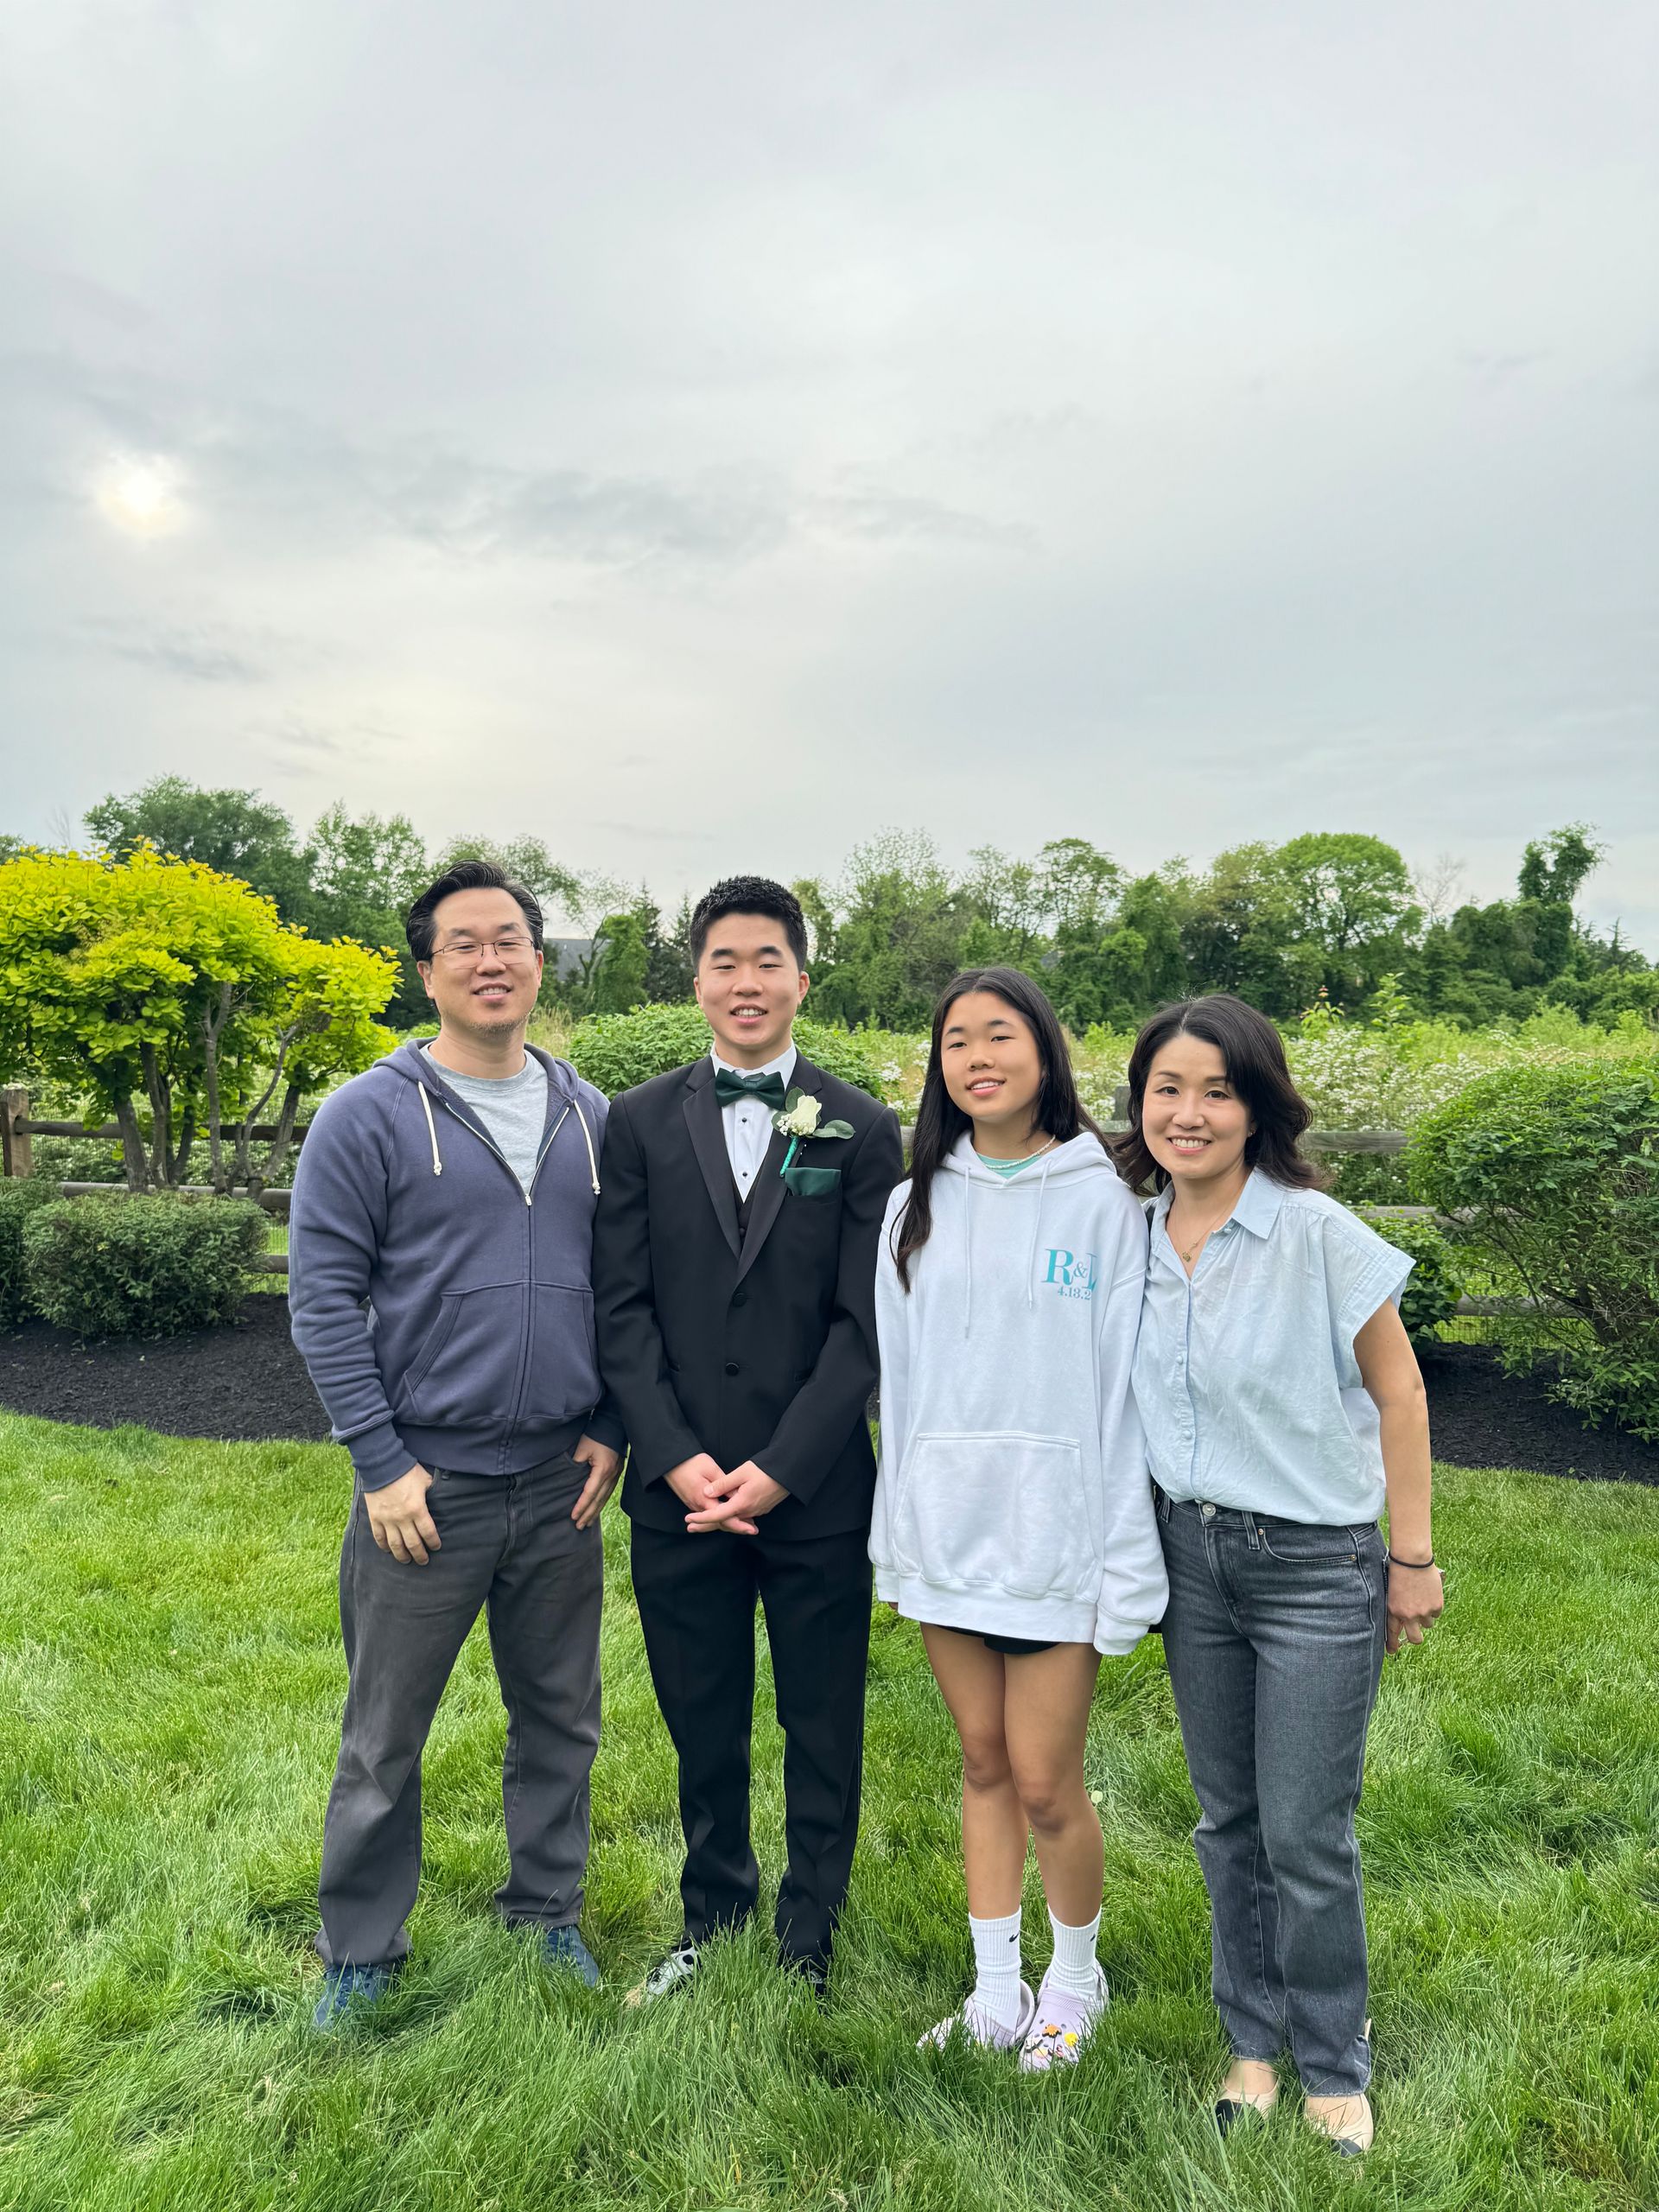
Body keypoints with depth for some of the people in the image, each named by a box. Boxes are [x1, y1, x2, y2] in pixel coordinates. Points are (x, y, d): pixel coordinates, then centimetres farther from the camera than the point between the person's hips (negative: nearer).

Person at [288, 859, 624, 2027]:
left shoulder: (592, 1118, 4)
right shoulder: (370, 1116, -7)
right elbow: (325, 1296, -8)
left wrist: (612, 1430, 2)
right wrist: (381, 1462, -11)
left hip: (561, 1485, 4)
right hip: (426, 1487, -3)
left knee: (561, 1719, 17)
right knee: (385, 1736, 12)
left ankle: (548, 1913, 39)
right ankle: (360, 1952, 34)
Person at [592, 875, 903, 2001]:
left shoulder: (862, 1129, -2)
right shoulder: (641, 1121, 3)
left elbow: (865, 1321, -6)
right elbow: (623, 1306, 0)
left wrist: (779, 1469, -12)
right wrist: (676, 1457, -10)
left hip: (817, 1492, -1)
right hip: (679, 1488, 2)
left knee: (823, 1732, 13)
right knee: (703, 1729, 17)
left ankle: (808, 1947, 35)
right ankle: (711, 1922, 40)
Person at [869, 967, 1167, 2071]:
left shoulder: (1101, 1201, -6)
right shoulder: (917, 1205, 7)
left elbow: (1124, 1387, -7)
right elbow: (900, 1381, 10)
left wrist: (1126, 1565, -9)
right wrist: (897, 1536, 9)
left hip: (1055, 1532, -4)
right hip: (943, 1531, 4)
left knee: (1045, 1783, 4)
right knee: (983, 1765, 15)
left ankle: (1076, 1974, 32)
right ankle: (997, 1991, 33)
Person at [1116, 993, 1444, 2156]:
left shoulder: (1318, 1232, -16)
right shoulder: (1136, 1240, -2)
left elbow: (1399, 1393, -8)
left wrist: (1413, 1558, -4)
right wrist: (1146, 1547, 10)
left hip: (1316, 1569, -4)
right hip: (1191, 1556, 4)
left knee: (1306, 1837, 5)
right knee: (1229, 1820, 17)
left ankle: (1336, 2070, 31)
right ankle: (1254, 2042, 38)